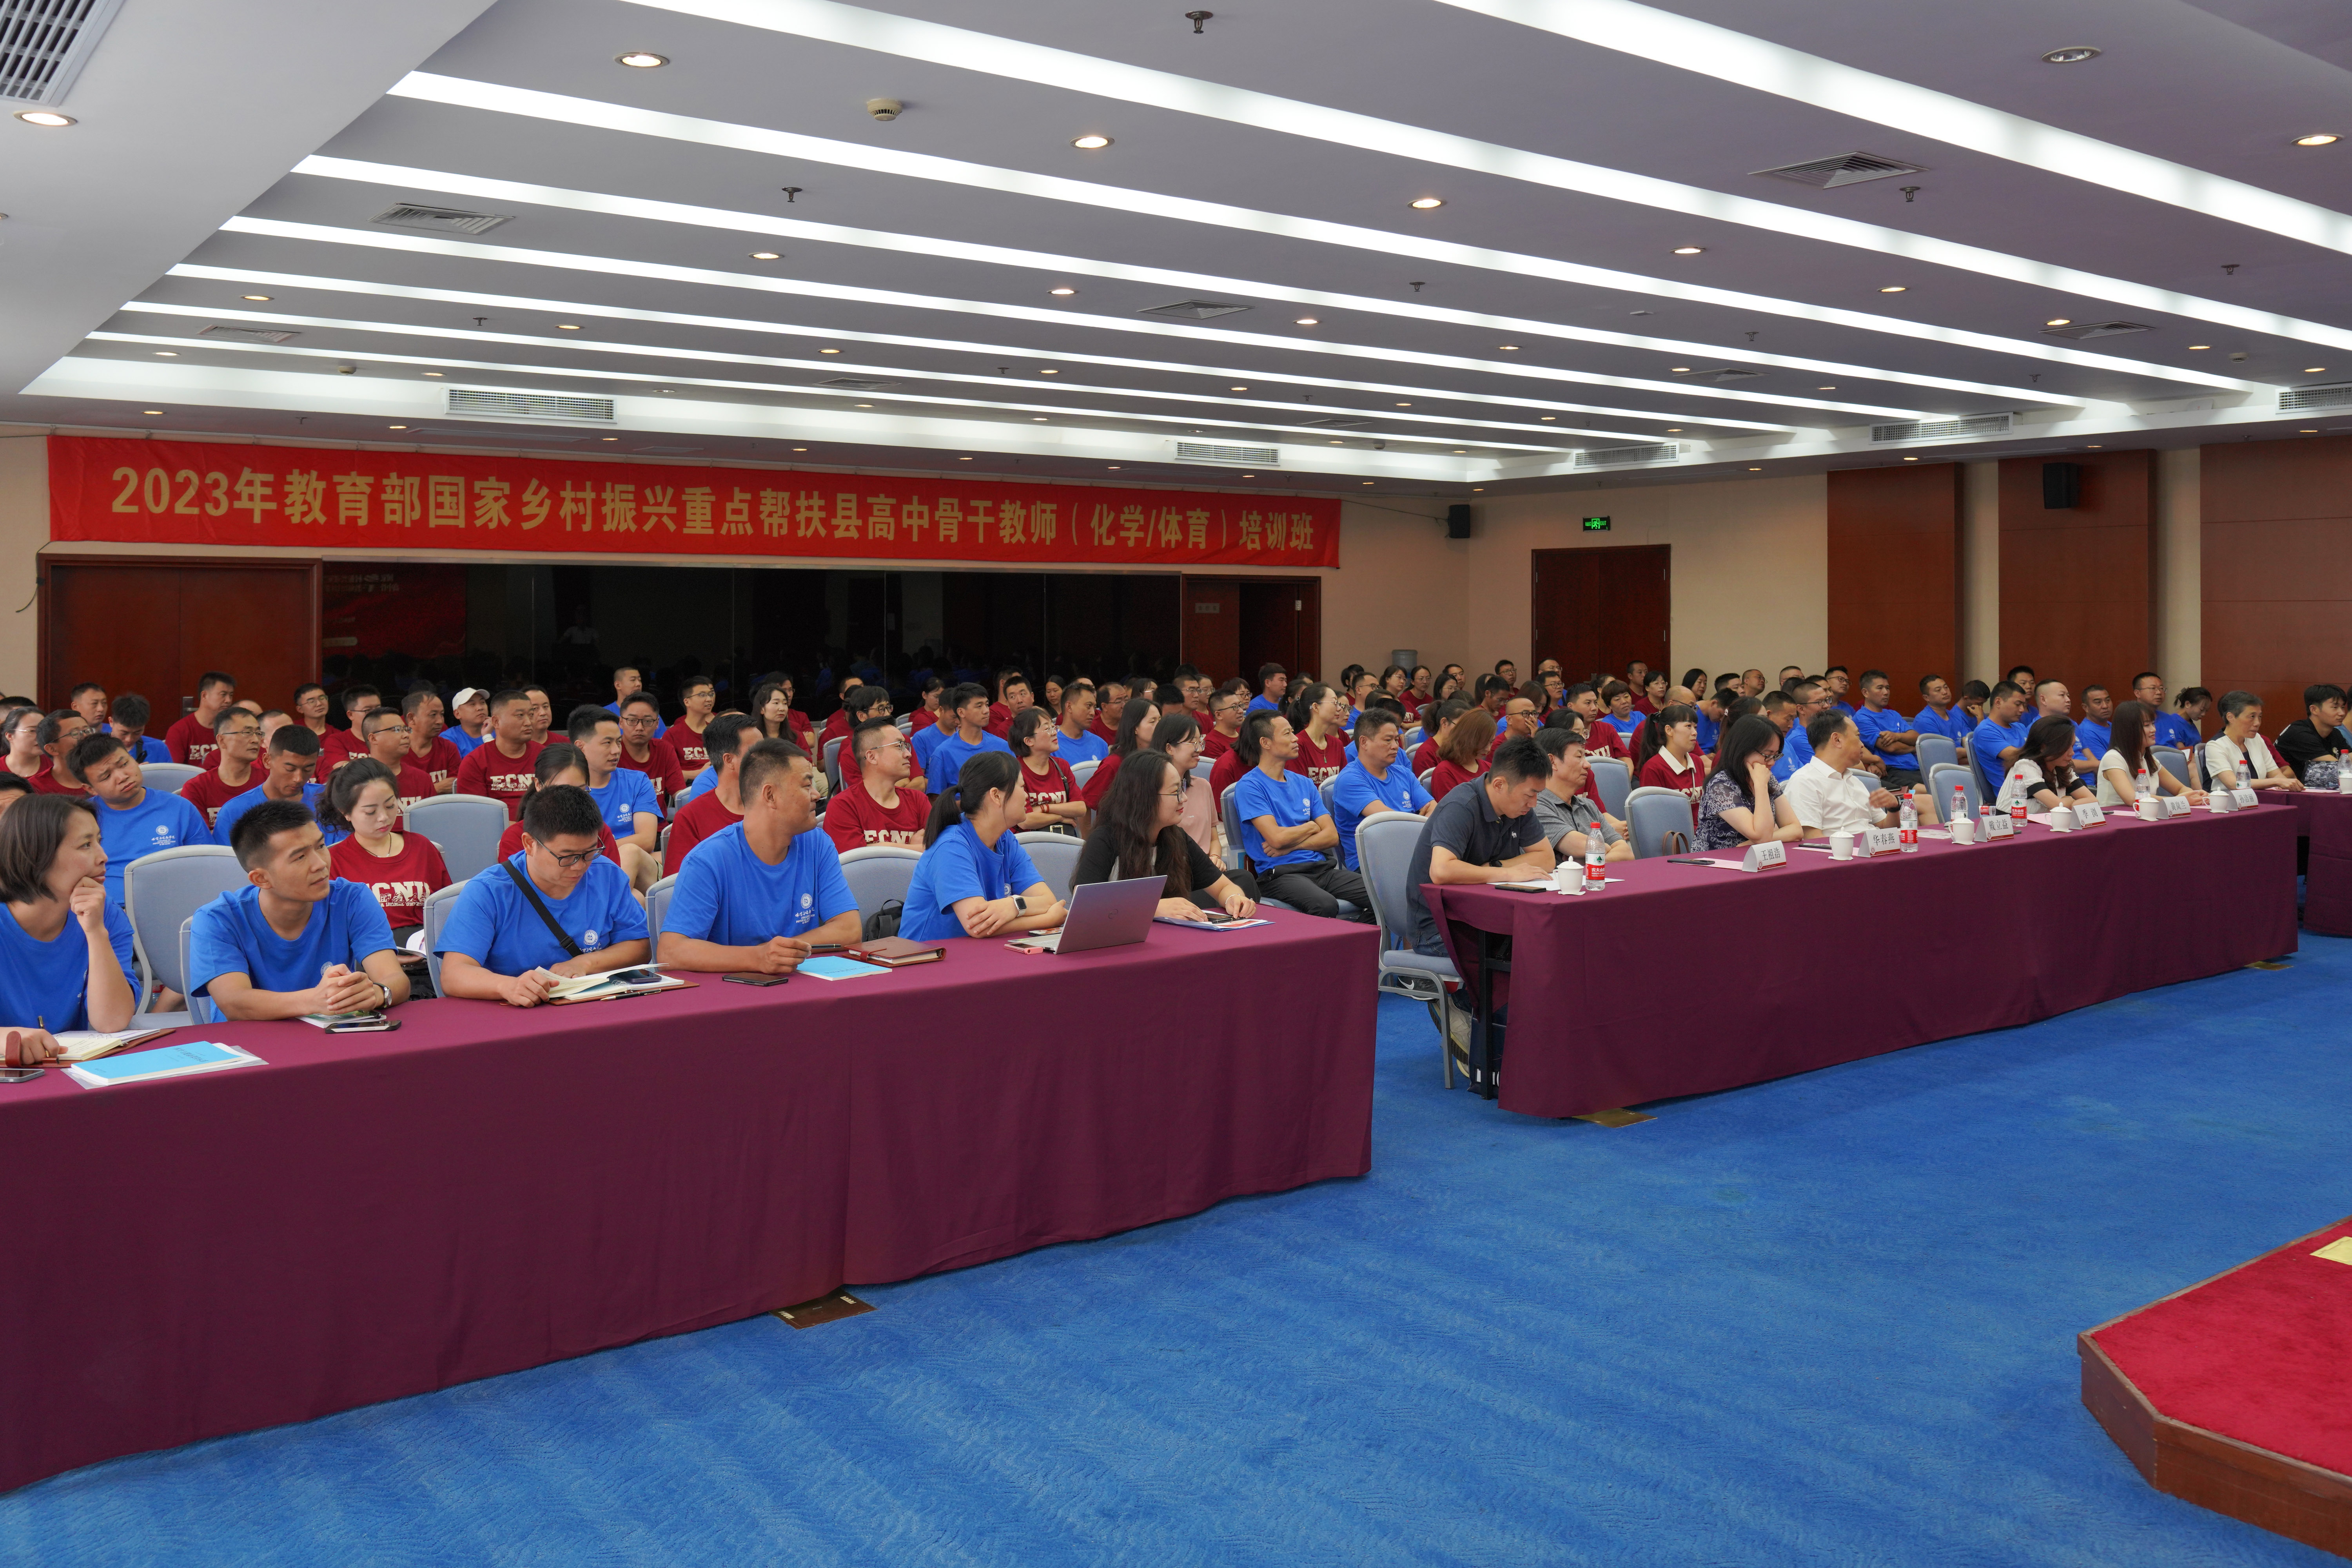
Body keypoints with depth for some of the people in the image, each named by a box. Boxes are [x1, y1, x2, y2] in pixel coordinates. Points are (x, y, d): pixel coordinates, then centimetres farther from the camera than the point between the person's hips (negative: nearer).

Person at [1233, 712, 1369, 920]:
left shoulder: (1303, 784, 19)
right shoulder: (1249, 786, -2)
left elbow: (1332, 837, 11)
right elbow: (1277, 838, -13)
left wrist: (1291, 846, -5)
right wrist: (1312, 827, 5)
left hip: (1320, 866, 7)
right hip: (1280, 872, -7)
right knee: (1325, 904, -36)